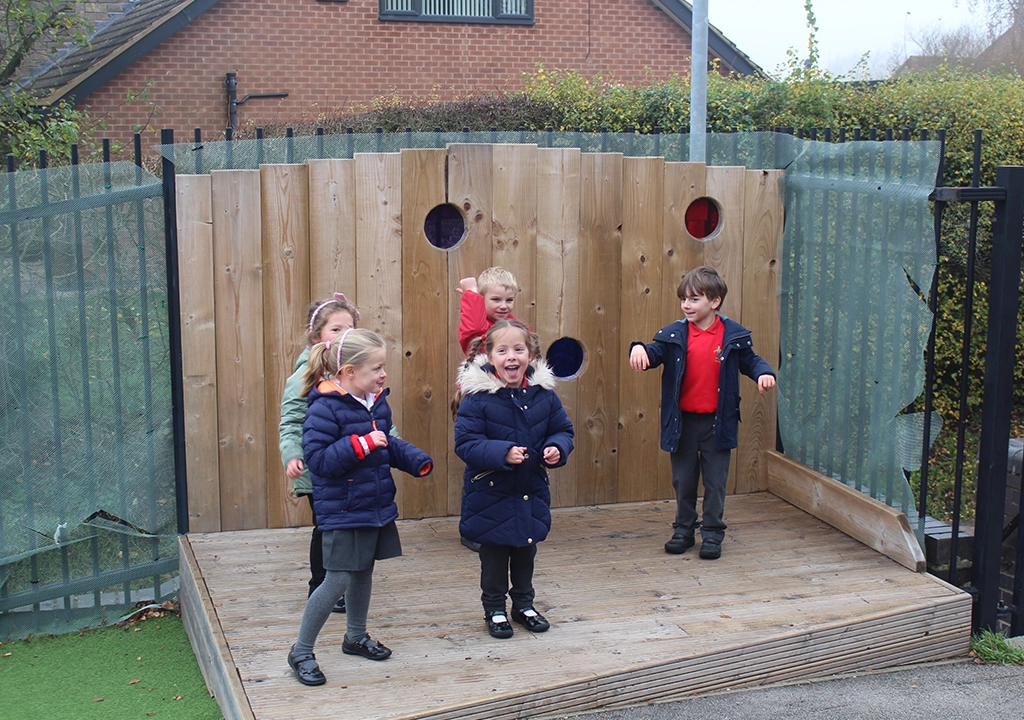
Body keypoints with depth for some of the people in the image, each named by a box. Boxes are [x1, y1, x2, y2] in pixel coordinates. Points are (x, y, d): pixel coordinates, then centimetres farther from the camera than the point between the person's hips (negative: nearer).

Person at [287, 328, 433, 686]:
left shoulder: (377, 403, 6)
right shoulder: (324, 409, -20)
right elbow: (318, 459, -25)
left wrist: (416, 459, 1)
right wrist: (361, 444, -30)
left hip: (377, 507, 8)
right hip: (342, 512, -8)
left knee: (363, 574, 20)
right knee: (337, 581, -6)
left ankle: (356, 637, 40)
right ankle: (301, 652, 9)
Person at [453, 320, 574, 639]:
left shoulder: (543, 393, -5)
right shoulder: (477, 397, -18)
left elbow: (563, 430, 6)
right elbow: (465, 443, -19)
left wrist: (557, 448, -15)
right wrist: (502, 453, -31)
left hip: (531, 491, 4)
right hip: (490, 492, -4)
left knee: (526, 550, 19)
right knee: (494, 555, 10)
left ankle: (524, 604, 38)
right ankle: (494, 610, 28)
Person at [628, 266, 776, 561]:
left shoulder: (734, 335, -2)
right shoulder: (675, 334, -1)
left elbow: (750, 360, 9)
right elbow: (654, 353, -5)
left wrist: (764, 372, -12)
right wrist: (639, 348, -28)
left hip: (717, 422, -1)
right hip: (682, 421, 2)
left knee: (715, 481, 6)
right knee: (683, 480, 13)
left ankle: (712, 532, 19)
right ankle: (683, 529, 27)